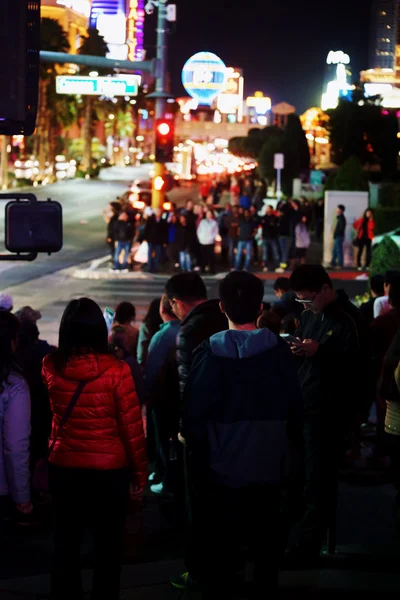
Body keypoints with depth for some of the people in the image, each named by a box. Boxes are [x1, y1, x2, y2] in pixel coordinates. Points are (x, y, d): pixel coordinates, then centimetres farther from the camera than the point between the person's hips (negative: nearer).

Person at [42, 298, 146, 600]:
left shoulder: (51, 367, -8)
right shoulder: (116, 370, -18)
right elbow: (132, 426, -13)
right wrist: (140, 471, -1)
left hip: (64, 468, 3)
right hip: (110, 469, -2)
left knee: (66, 546, 16)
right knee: (108, 548, 13)